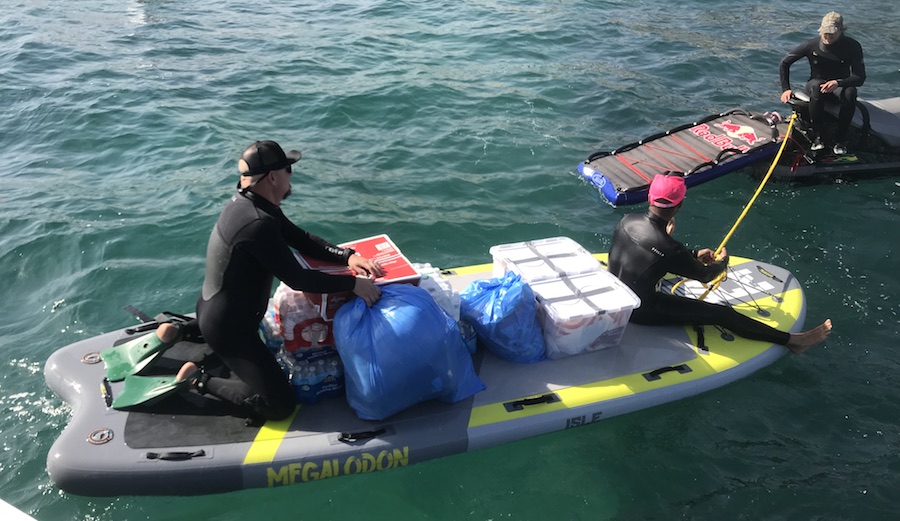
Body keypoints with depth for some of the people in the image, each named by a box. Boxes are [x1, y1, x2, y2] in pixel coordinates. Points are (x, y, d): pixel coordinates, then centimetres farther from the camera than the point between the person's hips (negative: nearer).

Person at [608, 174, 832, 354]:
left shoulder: (627, 220, -9)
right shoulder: (670, 250, -26)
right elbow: (704, 276, -6)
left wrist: (694, 255, 16)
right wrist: (722, 262, 15)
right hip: (639, 312, -7)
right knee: (723, 314, 0)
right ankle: (792, 340, 11)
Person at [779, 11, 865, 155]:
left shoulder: (852, 46, -14)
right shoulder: (811, 45, -14)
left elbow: (860, 78, -18)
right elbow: (784, 63, -4)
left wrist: (838, 83, -38)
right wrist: (786, 89, -13)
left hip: (840, 85, 0)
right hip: (816, 83, 0)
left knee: (850, 92, -37)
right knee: (816, 86, -39)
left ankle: (840, 140, -25)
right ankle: (817, 137, -31)